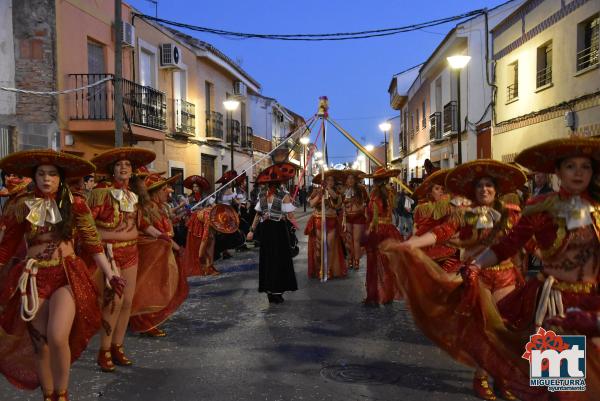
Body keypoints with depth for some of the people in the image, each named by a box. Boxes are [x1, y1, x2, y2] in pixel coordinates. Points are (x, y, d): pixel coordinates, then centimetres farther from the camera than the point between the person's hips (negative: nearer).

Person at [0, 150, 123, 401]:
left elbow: (93, 244, 2)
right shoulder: (23, 206, 3)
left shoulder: (75, 204, -1)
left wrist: (109, 274, -3)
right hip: (33, 279, 2)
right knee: (39, 343, 9)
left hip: (67, 275, -2)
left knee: (57, 338, -18)